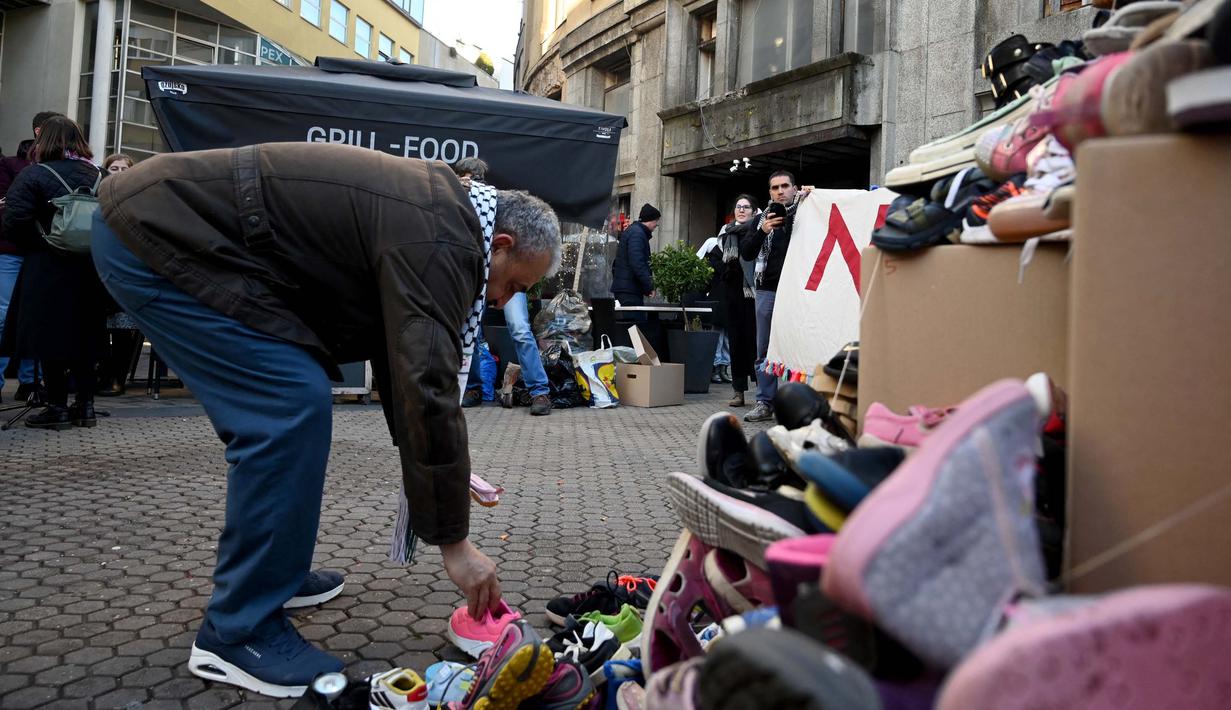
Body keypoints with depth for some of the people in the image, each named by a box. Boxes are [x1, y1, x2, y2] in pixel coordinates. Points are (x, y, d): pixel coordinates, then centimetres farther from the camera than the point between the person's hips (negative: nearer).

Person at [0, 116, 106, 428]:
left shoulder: (34, 174, -6)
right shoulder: (98, 176, 6)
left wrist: (38, 245, -1)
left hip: (49, 268, -4)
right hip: (89, 268, 4)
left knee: (49, 334, 4)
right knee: (83, 335, 11)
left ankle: (57, 407, 7)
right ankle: (85, 405, 14)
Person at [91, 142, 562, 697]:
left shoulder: (430, 216, 11)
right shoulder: (440, 241, -19)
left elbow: (401, 358, 18)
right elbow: (427, 391, -23)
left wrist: (444, 473, 19)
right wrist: (454, 541, -14)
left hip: (156, 220, 11)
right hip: (154, 234, -11)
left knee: (283, 405, 14)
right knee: (293, 405, -14)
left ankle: (272, 568, 27)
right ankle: (239, 631, -3)